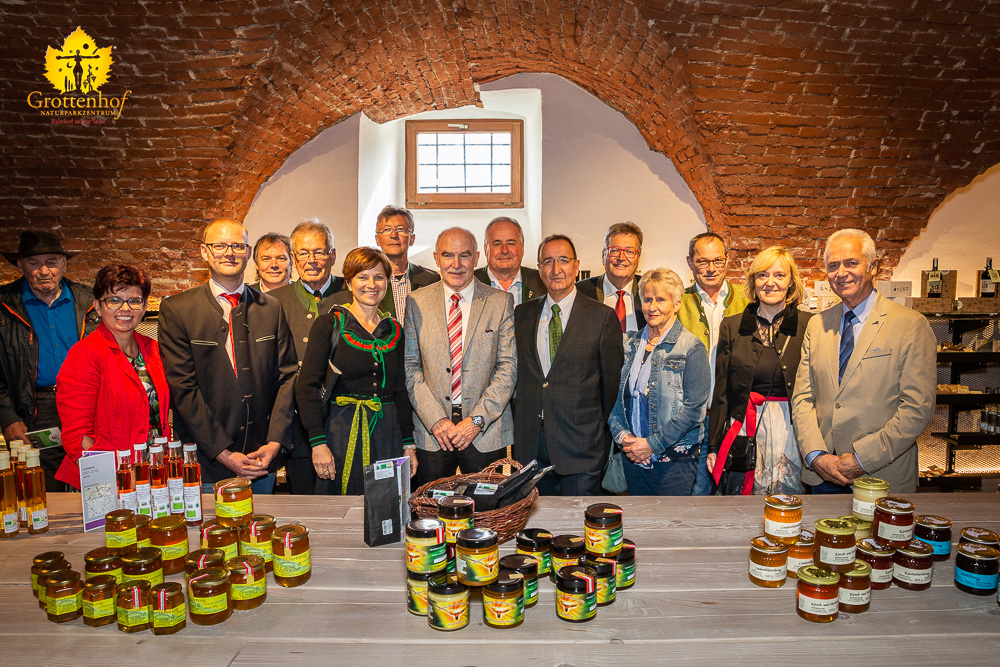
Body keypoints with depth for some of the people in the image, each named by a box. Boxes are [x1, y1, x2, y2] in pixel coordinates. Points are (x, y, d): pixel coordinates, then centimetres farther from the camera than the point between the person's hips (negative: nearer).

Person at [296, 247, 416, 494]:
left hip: (387, 436, 4)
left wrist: (408, 444, 10)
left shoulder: (394, 330, 9)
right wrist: (318, 443, -15)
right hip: (342, 435, -3)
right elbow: (306, 387, -8)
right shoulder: (329, 324, -3)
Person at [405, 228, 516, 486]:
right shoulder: (416, 302, 4)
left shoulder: (501, 302, 1)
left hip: (486, 432, 0)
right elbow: (410, 366, 1)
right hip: (431, 431, 1)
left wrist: (477, 419, -10)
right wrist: (435, 419, -8)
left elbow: (509, 366, -3)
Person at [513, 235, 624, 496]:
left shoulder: (603, 316, -3)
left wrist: (602, 432, 3)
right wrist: (521, 424, 10)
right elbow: (518, 373, 12)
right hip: (531, 442, 3)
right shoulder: (522, 314, 8)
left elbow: (612, 380, 0)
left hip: (581, 443, -3)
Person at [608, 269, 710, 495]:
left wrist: (653, 444, -15)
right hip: (632, 457, 5)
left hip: (673, 461, -4)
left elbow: (694, 409, -14)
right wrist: (622, 435, -6)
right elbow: (617, 396, 10)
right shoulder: (631, 344, 8)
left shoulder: (691, 348, -8)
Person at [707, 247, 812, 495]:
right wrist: (714, 445, 4)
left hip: (791, 431, -1)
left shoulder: (809, 326, 0)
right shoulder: (732, 326, 4)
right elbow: (721, 391, 6)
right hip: (742, 430, 1)